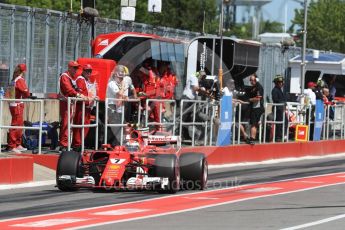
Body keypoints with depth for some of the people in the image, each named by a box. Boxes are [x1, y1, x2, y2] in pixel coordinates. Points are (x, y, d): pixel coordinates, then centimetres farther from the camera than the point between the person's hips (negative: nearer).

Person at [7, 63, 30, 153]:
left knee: (20, 125, 18)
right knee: (16, 125, -9)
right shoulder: (20, 80, -15)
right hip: (17, 105, -10)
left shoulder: (15, 79, 13)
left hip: (14, 104, 10)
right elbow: (26, 93, -17)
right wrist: (27, 95, 3)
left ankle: (18, 145, 26)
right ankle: (12, 146, -9)